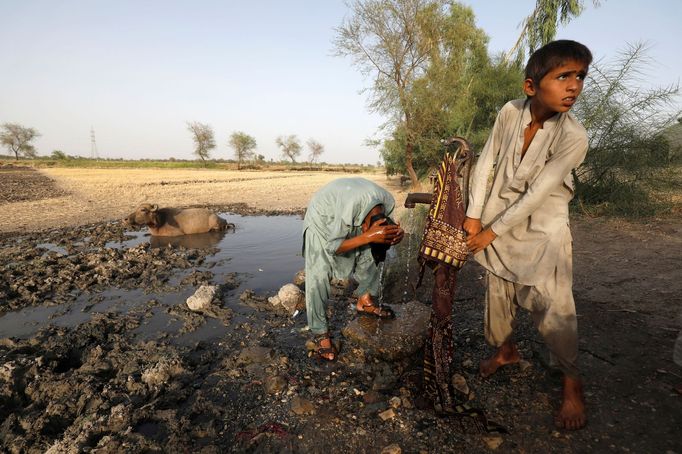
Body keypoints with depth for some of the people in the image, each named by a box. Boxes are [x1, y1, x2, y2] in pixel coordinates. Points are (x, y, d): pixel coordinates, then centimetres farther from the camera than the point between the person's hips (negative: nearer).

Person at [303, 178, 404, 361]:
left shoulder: (388, 201, -23)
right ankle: (320, 332, 1)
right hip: (322, 219, -6)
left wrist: (396, 234, -28)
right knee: (318, 275, -13)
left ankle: (365, 302, 19)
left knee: (370, 255, -3)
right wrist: (369, 236, -44)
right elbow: (332, 247, -32)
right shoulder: (350, 207, -43)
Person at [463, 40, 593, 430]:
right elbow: (486, 162, -3)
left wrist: (491, 231, -14)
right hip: (497, 216, 4)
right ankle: (507, 349, 40)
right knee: (497, 291, 15)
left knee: (552, 304, -6)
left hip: (541, 227, -3)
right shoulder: (510, 112, -10)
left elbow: (537, 193, -19)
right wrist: (474, 216, -4)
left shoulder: (573, 136, -20)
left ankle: (573, 382, 18)